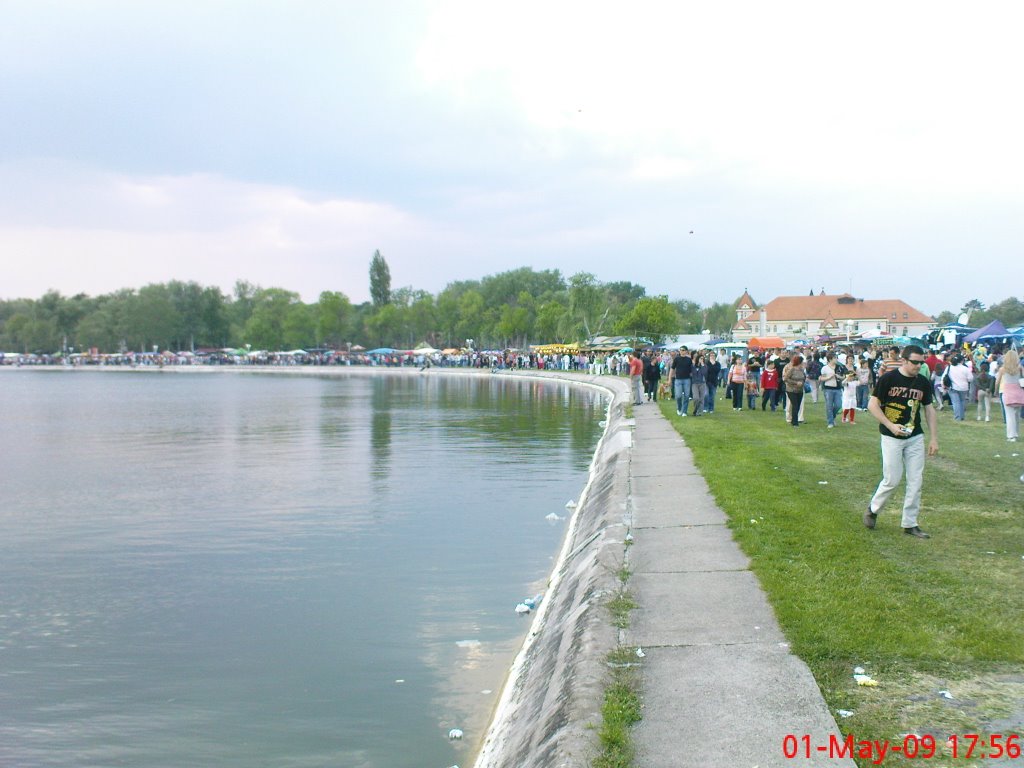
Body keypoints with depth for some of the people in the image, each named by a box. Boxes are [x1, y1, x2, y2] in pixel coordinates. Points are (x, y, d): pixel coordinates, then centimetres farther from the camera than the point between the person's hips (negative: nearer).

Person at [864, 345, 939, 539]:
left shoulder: (924, 383, 4)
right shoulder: (888, 379, -10)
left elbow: (929, 410, 13)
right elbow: (872, 405, -9)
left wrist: (933, 438, 8)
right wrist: (890, 425, -19)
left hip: (915, 437, 5)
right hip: (891, 437, -5)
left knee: (916, 481, 3)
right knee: (892, 480, -4)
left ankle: (910, 523, 13)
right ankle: (873, 509, 23)